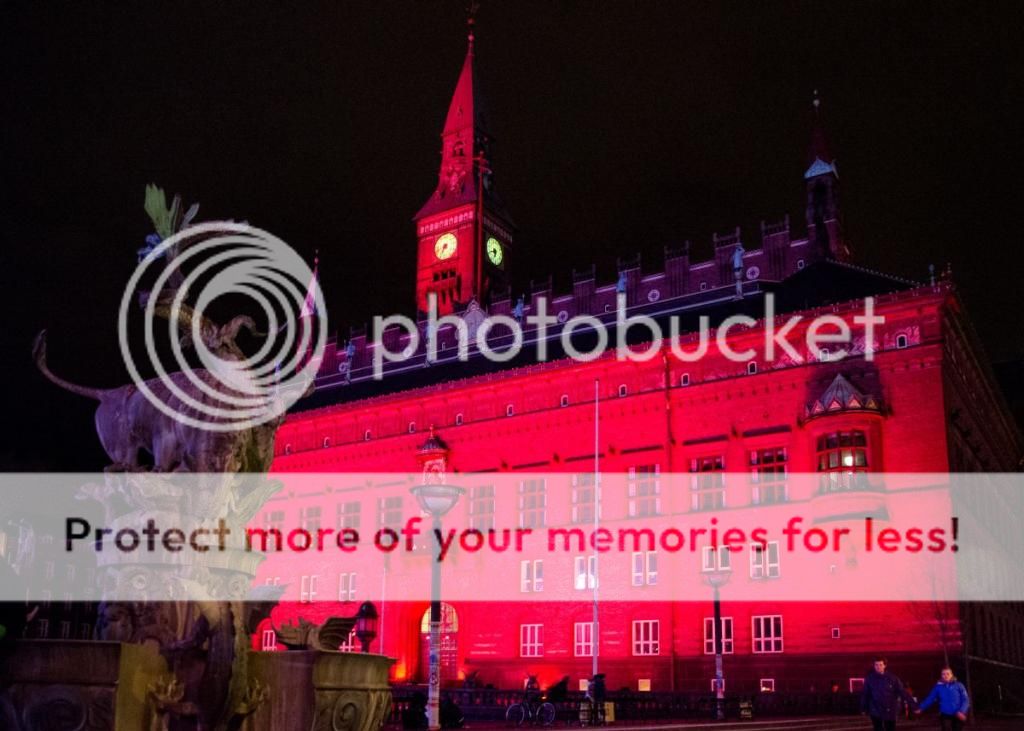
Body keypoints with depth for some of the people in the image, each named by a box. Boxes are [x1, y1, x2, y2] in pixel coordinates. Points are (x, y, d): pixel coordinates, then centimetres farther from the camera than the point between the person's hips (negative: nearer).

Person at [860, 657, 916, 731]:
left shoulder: (892, 678, -9)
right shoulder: (869, 678, -6)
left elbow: (903, 692, -8)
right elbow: (865, 694, 4)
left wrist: (913, 706, -11)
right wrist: (863, 708, 11)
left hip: (890, 711, 0)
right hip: (875, 711, 0)